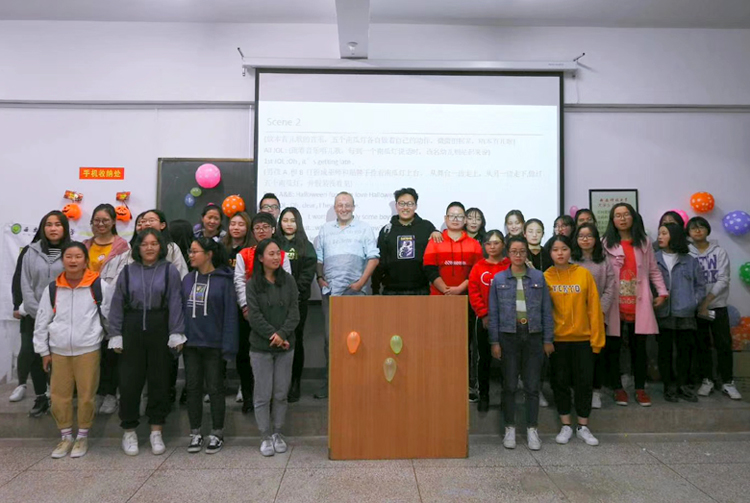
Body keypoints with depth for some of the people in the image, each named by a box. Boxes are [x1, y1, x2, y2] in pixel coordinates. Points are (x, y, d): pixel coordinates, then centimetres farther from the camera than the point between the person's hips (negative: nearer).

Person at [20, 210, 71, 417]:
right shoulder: (32, 252, 5)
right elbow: (26, 285, 2)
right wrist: (37, 312, -8)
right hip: (35, 315, 3)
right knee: (35, 355, 7)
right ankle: (41, 398, 22)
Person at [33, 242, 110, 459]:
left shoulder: (99, 286, -5)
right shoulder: (52, 289, 3)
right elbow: (42, 322, 9)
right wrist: (43, 350, 9)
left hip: (88, 350, -3)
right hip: (59, 351, 3)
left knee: (86, 395, 4)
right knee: (59, 395, 9)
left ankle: (82, 436, 22)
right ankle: (66, 436, 27)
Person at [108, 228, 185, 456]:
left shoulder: (169, 271, -1)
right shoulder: (128, 271, 5)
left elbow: (175, 303, -5)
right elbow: (117, 304, 5)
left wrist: (176, 334, -10)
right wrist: (115, 335, 0)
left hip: (160, 330, -1)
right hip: (132, 329, 1)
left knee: (159, 379, 7)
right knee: (130, 380, 5)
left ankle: (156, 431, 21)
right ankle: (129, 431, 22)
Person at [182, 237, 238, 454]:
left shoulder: (223, 280, -9)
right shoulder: (188, 279, 6)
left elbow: (230, 313, -10)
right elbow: (181, 309, 9)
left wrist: (228, 345, -14)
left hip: (213, 344, -4)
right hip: (190, 343, 5)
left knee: (215, 388, 6)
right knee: (193, 388, 12)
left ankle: (217, 434, 20)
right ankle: (195, 434, 25)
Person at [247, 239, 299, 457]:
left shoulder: (288, 280, 4)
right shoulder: (253, 284, -2)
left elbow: (294, 311, -1)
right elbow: (254, 316, -7)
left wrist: (282, 334, -14)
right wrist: (272, 335, -14)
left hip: (285, 346, 2)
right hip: (260, 347, -2)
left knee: (281, 393, 9)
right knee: (263, 394, 3)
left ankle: (278, 433, 24)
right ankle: (265, 436, 17)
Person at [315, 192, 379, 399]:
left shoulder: (364, 228, 6)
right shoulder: (325, 229, 16)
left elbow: (374, 258, -1)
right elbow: (318, 258, 17)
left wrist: (362, 281, -8)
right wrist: (319, 277, 2)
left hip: (354, 291, -3)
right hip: (329, 290, 3)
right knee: (329, 337, 5)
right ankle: (329, 381, 14)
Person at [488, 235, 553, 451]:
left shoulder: (538, 277, 3)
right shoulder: (499, 279, 2)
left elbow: (546, 310, 4)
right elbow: (493, 313, 2)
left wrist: (548, 339, 1)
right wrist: (494, 341, -3)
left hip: (533, 335, 1)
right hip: (508, 336, 0)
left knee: (533, 385, 6)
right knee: (509, 385, 7)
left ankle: (532, 429, 18)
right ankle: (510, 429, 19)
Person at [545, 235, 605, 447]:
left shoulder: (584, 274, -2)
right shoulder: (545, 277, -1)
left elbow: (594, 307, -2)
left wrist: (597, 338, -4)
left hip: (582, 338, 0)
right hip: (557, 339, 0)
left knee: (584, 381, 7)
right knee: (560, 381, 9)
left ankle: (583, 427, 22)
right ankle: (566, 426, 23)